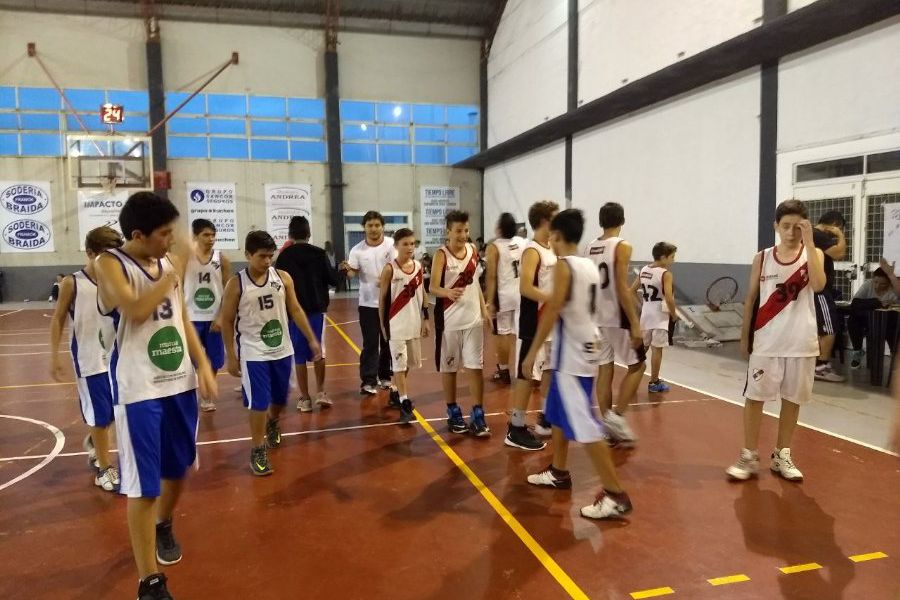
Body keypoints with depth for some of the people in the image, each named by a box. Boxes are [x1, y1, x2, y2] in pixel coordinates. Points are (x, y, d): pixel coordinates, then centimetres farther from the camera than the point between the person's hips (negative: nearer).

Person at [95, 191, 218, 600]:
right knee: (143, 486, -2)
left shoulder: (170, 263, 8)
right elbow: (135, 311, -28)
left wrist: (203, 366, 7)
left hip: (181, 382, 7)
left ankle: (164, 526, 49)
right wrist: (172, 276, -17)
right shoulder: (110, 264, -11)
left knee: (179, 467, 20)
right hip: (139, 390, -6)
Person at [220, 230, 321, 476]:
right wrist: (231, 356, -6)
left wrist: (312, 339, 2)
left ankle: (272, 423, 49)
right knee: (259, 404, -3)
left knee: (281, 398, 18)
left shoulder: (283, 277, -3)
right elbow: (227, 321, -5)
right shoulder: (236, 284, -11)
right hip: (253, 354, -4)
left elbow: (295, 310, 4)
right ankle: (257, 451, 13)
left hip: (283, 351, 4)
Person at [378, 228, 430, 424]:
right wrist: (383, 325, -7)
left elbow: (422, 294, 11)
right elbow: (382, 299, -7)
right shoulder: (389, 269, -10)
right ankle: (405, 405, -2)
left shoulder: (418, 266, 4)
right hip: (396, 324, -6)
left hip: (414, 323, 6)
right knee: (399, 364, -4)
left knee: (408, 363, 16)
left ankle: (395, 392, 35)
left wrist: (426, 319, 10)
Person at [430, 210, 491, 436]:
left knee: (476, 368, 3)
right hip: (450, 320, -4)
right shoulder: (441, 254, -10)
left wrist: (484, 309, 10)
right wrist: (448, 292, -39)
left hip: (473, 318, 4)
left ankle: (478, 417, 10)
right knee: (449, 368, 8)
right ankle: (453, 414, 23)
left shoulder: (473, 250, 5)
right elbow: (433, 288, -18)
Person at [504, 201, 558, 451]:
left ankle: (545, 419, 31)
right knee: (527, 375, -4)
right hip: (535, 322, -10)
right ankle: (515, 430, 5)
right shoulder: (532, 251, -16)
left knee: (552, 370, 17)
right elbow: (525, 287, -27)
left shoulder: (551, 249, 13)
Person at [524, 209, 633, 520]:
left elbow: (552, 312, -20)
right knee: (558, 411, 21)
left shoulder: (563, 265, -15)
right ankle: (558, 472, 33)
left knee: (584, 425, -7)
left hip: (572, 354, -9)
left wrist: (533, 351, -15)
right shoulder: (590, 266, 10)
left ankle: (615, 494, -3)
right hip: (586, 348, 9)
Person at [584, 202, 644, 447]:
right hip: (617, 317, -6)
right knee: (637, 366, 9)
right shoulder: (622, 246, -11)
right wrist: (635, 324, -17)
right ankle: (617, 416, -1)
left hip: (596, 317, 6)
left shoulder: (589, 248, 8)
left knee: (604, 370, 10)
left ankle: (608, 426, 15)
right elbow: (621, 288, -18)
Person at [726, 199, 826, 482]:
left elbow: (818, 285, -20)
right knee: (754, 396, 2)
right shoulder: (762, 258, 2)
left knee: (792, 399, 10)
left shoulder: (813, 254, 0)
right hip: (766, 340, 0)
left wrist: (809, 242, -22)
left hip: (801, 342, 0)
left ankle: (782, 455, 24)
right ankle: (749, 456, 12)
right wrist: (744, 336, 7)